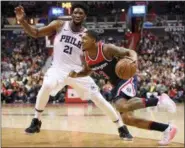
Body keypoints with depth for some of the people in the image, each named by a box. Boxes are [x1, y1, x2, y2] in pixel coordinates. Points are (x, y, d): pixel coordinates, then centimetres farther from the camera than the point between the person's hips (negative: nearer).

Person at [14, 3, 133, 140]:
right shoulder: (59, 25, -3)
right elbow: (35, 33, 0)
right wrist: (22, 20, -16)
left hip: (77, 70, 1)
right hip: (59, 68, 0)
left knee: (98, 98, -6)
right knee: (46, 86, -31)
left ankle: (122, 127, 7)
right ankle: (36, 121, -11)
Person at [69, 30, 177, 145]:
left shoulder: (107, 49, -18)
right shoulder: (85, 57, 2)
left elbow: (129, 52, -16)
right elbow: (87, 72, 20)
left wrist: (133, 58, -40)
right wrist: (76, 74, -2)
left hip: (127, 78, -8)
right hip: (116, 85, 8)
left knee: (122, 107, -34)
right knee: (127, 119, -1)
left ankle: (158, 100, -21)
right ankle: (167, 129, 7)